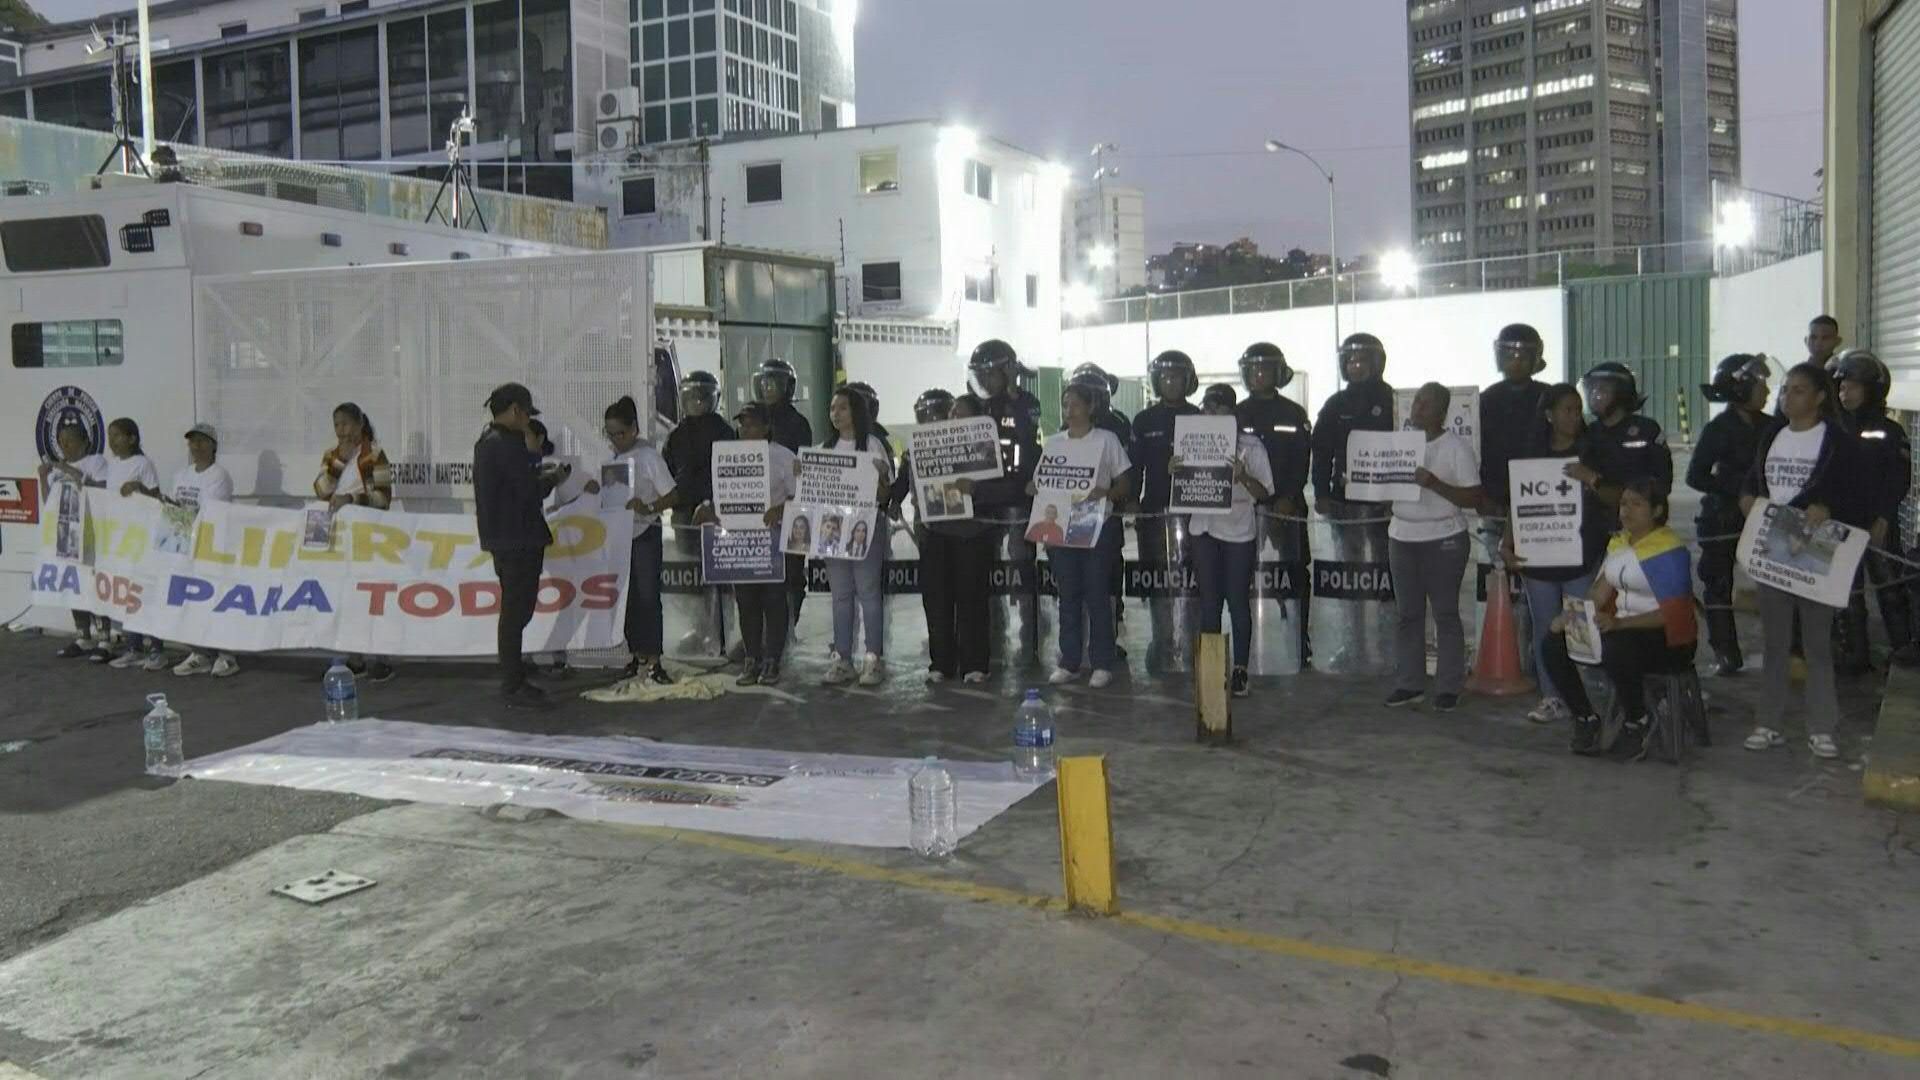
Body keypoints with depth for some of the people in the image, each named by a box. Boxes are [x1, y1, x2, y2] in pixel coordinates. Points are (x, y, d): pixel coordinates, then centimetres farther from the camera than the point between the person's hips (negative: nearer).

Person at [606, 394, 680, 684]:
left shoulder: (648, 456, -10)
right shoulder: (612, 458, 8)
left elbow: (673, 495, -13)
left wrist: (649, 508, -28)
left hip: (645, 534, -6)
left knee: (648, 596, -5)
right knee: (627, 596, 10)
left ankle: (653, 661, -1)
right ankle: (635, 655, 19)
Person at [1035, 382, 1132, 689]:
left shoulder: (1106, 440, 0)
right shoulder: (1053, 444, 11)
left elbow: (1123, 485, 0)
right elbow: (1040, 483, 14)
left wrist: (1105, 493, -21)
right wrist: (1036, 488, -9)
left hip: (1098, 526, -3)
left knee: (1097, 595, -2)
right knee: (1068, 596, 6)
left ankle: (1102, 664, 6)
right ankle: (1069, 663, 14)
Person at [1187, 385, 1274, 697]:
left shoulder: (1251, 446, -3)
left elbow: (1264, 494, -5)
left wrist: (1244, 477, -24)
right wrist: (1175, 471, -10)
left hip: (1239, 531, -3)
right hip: (1205, 530, 3)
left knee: (1238, 601, 1)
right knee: (1209, 601, 6)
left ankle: (1240, 670, 9)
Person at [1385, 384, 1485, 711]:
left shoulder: (1456, 447, -5)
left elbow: (1475, 499, -11)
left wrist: (1434, 484, -23)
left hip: (1444, 539, -5)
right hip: (1402, 537, 5)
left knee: (1446, 613, 0)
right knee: (1408, 613, 7)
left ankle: (1449, 687, 7)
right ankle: (1409, 683, 13)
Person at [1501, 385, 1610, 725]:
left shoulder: (1592, 454, 3)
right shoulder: (1531, 455, 9)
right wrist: (1507, 544, -2)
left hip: (1582, 557, -2)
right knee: (1545, 630, 6)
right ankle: (1552, 697, 14)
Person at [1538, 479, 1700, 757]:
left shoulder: (1668, 550, -13)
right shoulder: (1618, 542, 12)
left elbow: (1672, 614, -20)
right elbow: (1601, 591, 11)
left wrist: (1620, 624, -32)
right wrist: (1573, 615, -8)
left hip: (1668, 640, -7)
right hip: (1621, 629, 7)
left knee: (1616, 648, -39)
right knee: (1555, 643, -13)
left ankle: (1636, 723, -12)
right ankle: (1586, 719, 1)